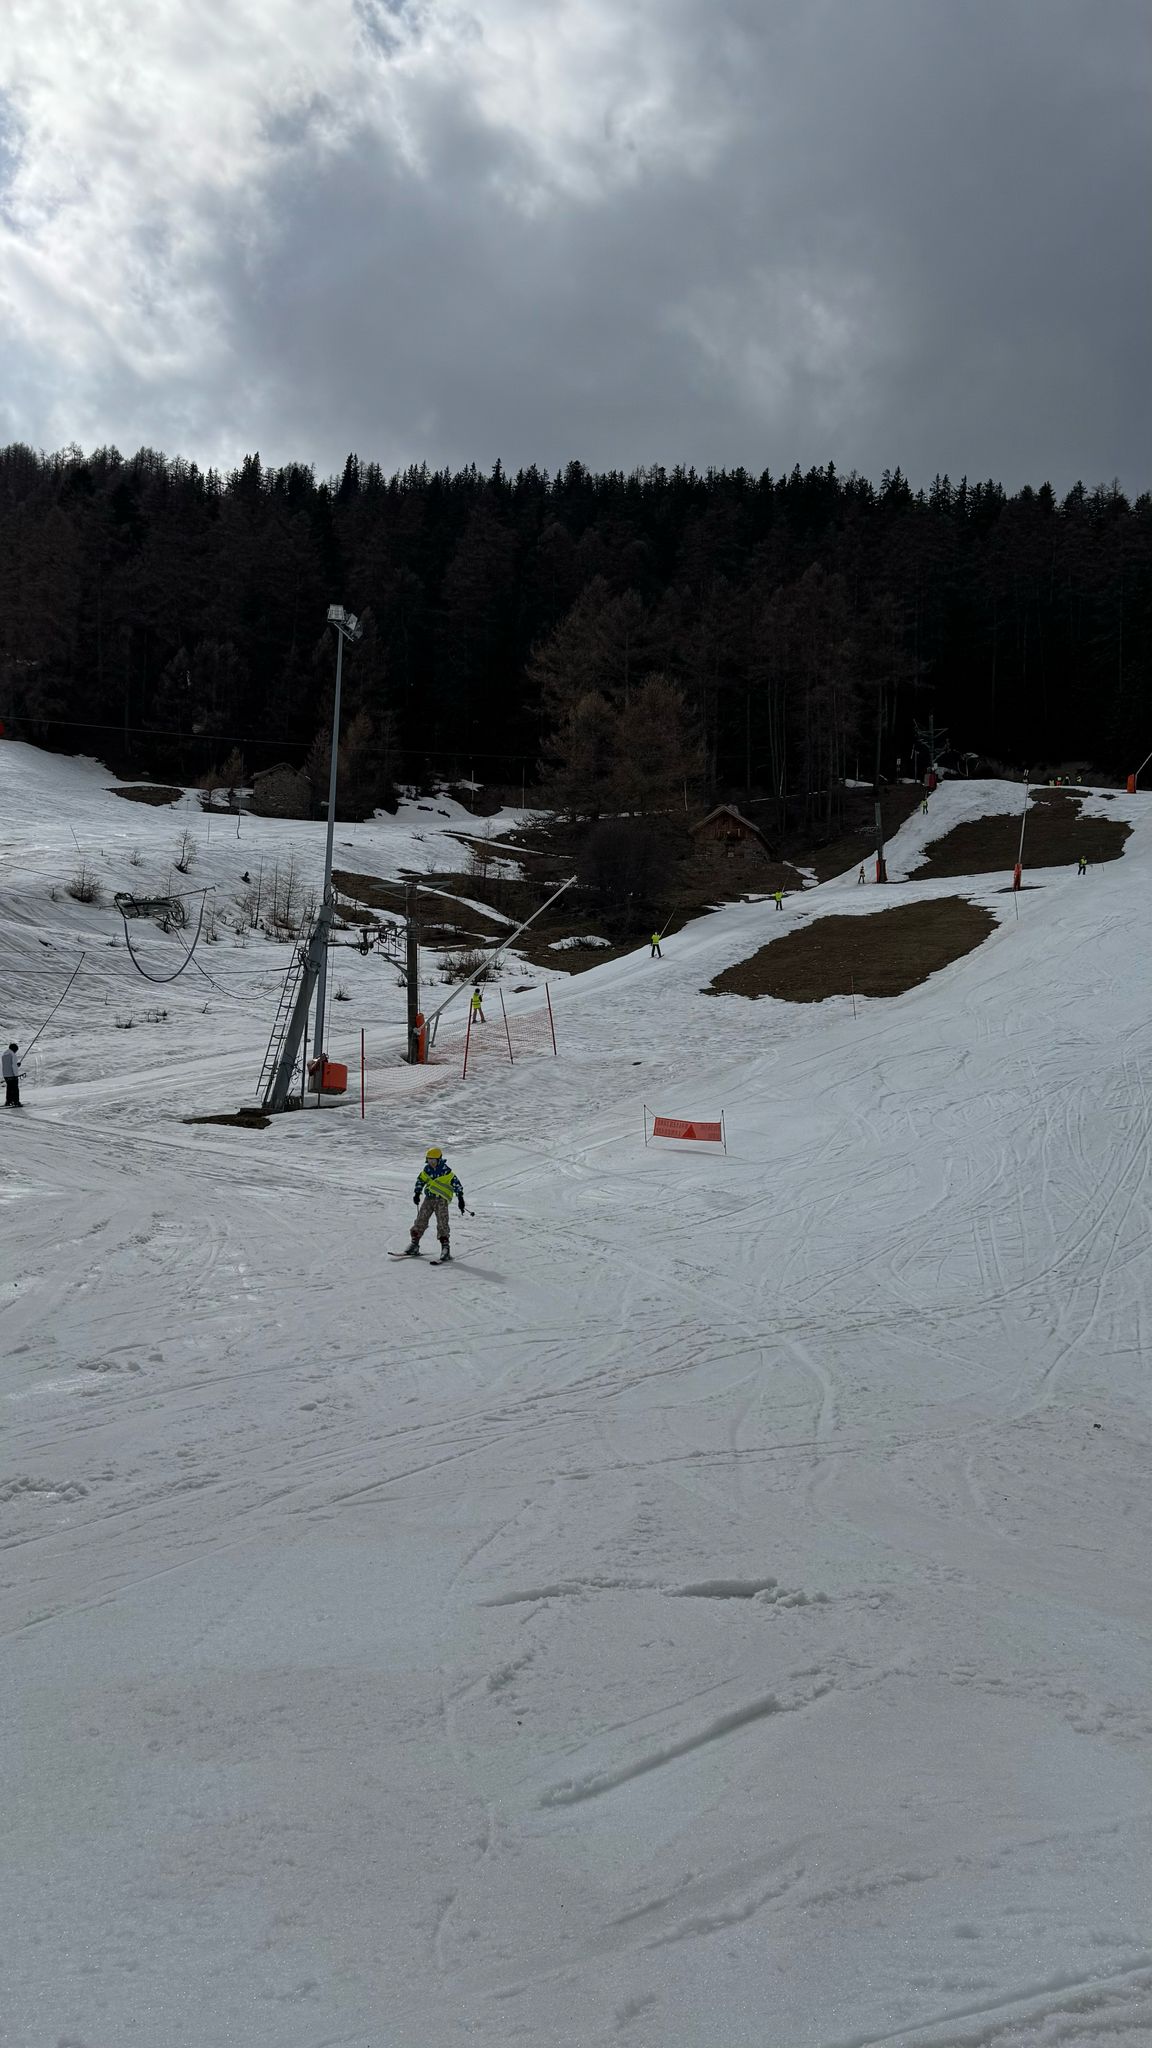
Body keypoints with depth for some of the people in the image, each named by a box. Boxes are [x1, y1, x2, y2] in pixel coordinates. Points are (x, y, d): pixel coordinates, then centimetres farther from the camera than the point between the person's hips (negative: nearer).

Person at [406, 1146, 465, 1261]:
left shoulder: (446, 1171, -9)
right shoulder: (427, 1169, 8)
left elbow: (456, 1183, -9)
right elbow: (420, 1180, 21)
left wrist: (460, 1198, -14)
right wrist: (417, 1193, 10)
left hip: (441, 1200, -5)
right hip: (428, 1198, 5)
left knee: (442, 1223, -13)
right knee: (421, 1221, 2)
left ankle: (445, 1248, -11)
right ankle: (414, 1245, 9)